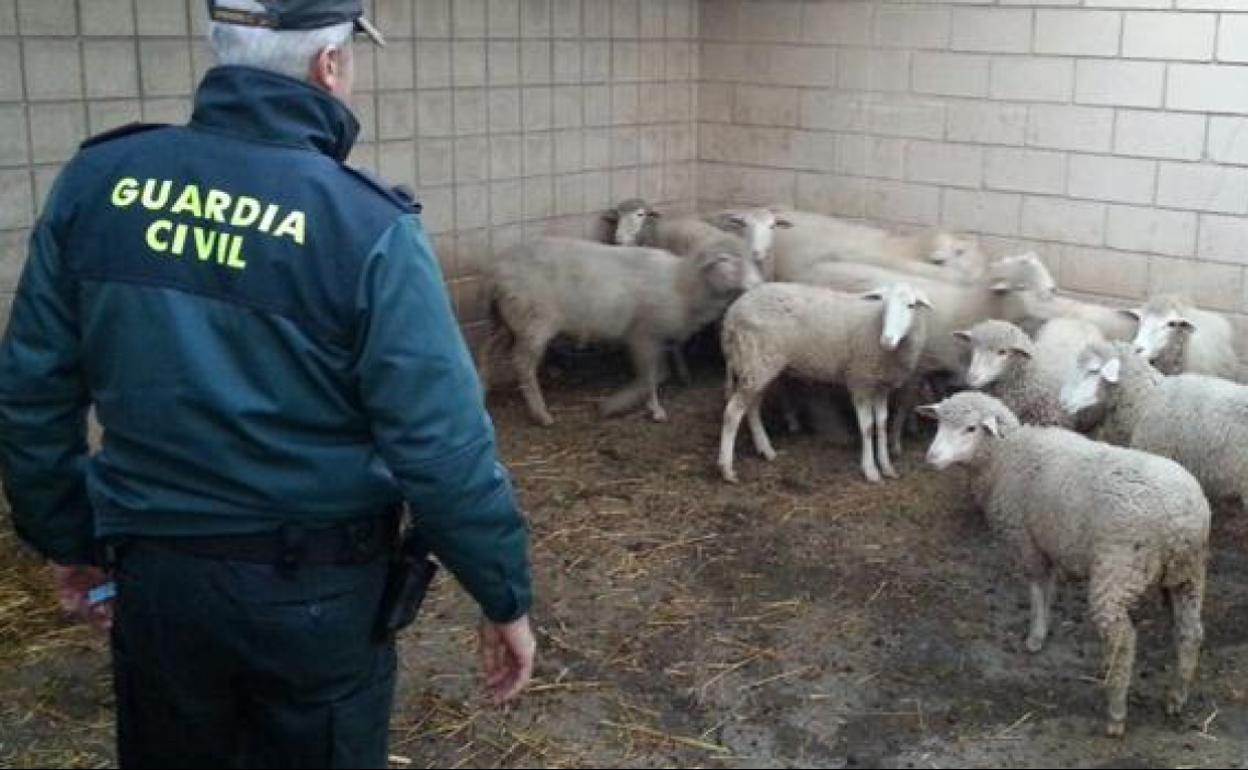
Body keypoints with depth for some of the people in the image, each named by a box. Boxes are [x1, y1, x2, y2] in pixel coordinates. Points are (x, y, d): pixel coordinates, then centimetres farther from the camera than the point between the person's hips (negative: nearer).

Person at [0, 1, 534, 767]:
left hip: (154, 573, 4)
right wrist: (506, 597, -6)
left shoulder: (98, 180, -5)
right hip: (315, 589, -3)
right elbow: (442, 445, -19)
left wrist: (68, 536, 15)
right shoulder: (366, 226, -19)